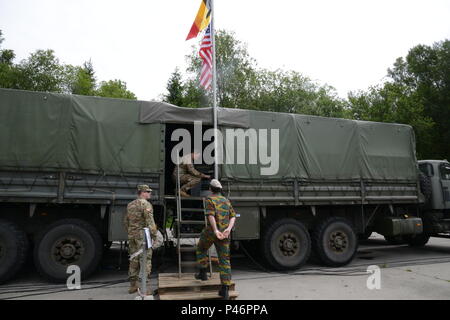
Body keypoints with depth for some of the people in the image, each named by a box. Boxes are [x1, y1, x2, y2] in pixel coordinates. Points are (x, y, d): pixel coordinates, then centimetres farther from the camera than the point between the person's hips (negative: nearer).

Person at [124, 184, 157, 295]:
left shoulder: (130, 205, 15)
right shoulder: (145, 204, -10)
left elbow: (126, 222, 20)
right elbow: (150, 221, -17)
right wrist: (154, 234, -11)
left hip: (132, 235, 8)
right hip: (143, 235, -8)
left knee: (133, 260, 14)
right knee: (145, 260, -5)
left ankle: (133, 286, 21)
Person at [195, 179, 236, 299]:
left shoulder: (210, 199, -3)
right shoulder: (226, 201, 16)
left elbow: (210, 215, -19)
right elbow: (233, 216, 5)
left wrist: (216, 230, -26)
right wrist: (228, 229, -10)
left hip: (211, 231, -4)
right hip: (225, 233, 4)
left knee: (201, 249, 26)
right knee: (224, 260, 4)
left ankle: (203, 272, 28)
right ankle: (225, 289, -1)